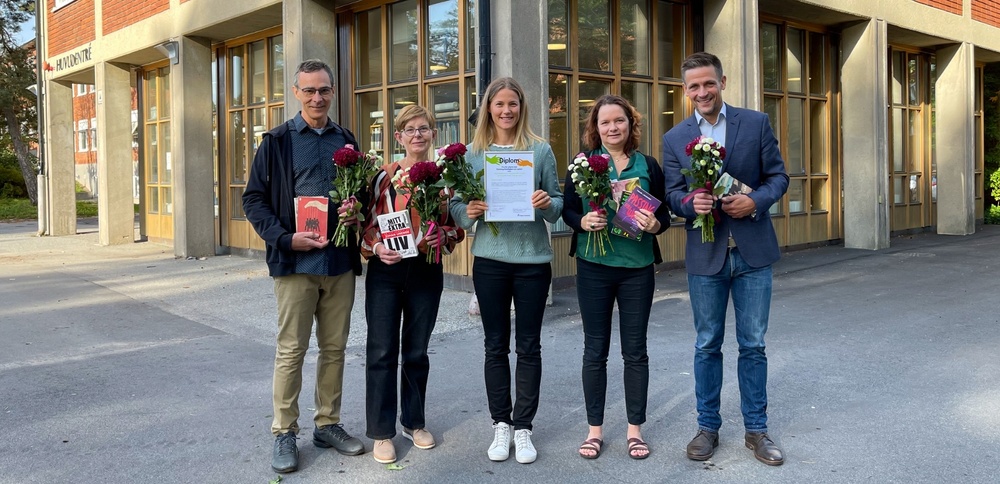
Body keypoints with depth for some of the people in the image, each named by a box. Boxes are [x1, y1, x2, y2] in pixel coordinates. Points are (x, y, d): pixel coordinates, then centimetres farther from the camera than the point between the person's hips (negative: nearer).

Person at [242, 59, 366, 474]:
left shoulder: (346, 141, 12)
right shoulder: (277, 141, 1)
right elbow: (253, 199, -1)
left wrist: (356, 210, -4)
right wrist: (286, 238, -14)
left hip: (341, 262, 4)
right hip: (295, 262, -4)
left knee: (334, 348, 11)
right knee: (291, 350, 1)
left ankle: (328, 424, 24)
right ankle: (284, 433, 13)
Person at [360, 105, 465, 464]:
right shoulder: (384, 176, -2)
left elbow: (457, 227, 8)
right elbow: (367, 223, 2)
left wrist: (441, 237, -12)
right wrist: (377, 247, -17)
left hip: (426, 272, 2)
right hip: (385, 271, -1)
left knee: (417, 351, 12)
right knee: (382, 351, 0)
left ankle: (414, 422, 29)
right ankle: (381, 432, 11)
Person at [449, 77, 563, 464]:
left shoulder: (540, 149, 1)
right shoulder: (472, 152, 4)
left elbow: (558, 203, 2)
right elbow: (456, 204, 4)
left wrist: (547, 204, -19)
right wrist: (468, 212, -17)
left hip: (533, 259, -1)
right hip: (489, 260, 1)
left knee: (528, 346, 6)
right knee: (495, 346, 9)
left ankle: (523, 427, 17)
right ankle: (500, 425, 22)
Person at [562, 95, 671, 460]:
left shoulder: (648, 165, 3)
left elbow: (664, 212, 5)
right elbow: (567, 209, 1)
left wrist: (655, 224, -17)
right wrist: (583, 221, -19)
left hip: (637, 267, 1)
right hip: (594, 266, -1)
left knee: (635, 350, 8)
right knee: (595, 350, 7)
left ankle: (635, 428, 21)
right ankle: (595, 429, 19)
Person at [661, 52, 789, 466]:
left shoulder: (756, 123, 1)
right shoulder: (675, 139, 3)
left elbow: (778, 176, 3)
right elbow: (673, 193, 2)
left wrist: (755, 201, -16)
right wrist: (690, 203, -20)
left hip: (753, 250, 0)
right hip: (705, 254, 1)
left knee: (753, 345, 8)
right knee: (707, 345, 11)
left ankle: (756, 429, 22)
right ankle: (707, 427, 24)